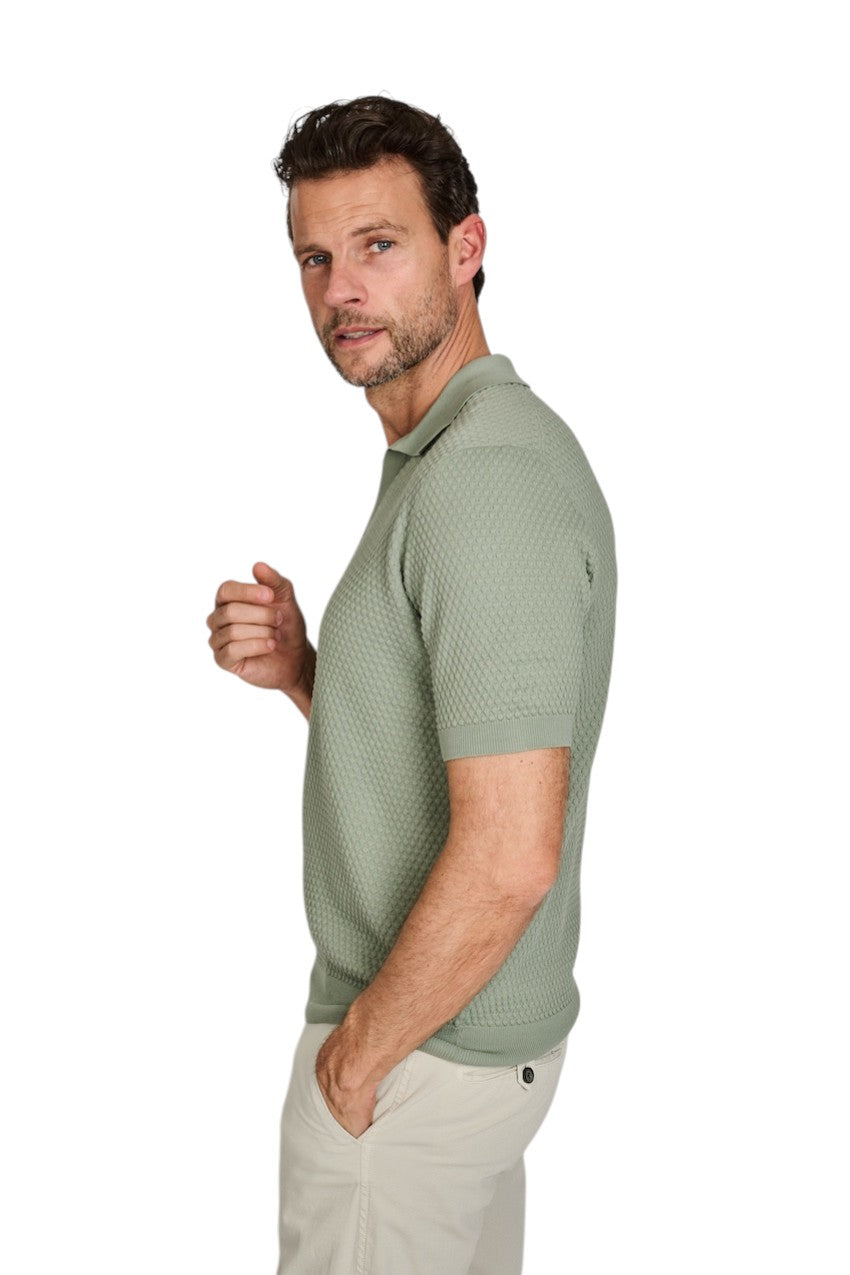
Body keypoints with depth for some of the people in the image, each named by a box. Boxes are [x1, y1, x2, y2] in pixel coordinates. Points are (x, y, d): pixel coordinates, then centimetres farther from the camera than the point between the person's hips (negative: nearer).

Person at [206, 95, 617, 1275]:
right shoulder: (442, 457, 7)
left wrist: (358, 1050, -17)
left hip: (421, 1054, -9)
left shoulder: (487, 481, -26)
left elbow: (509, 857, -30)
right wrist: (297, 671, -5)